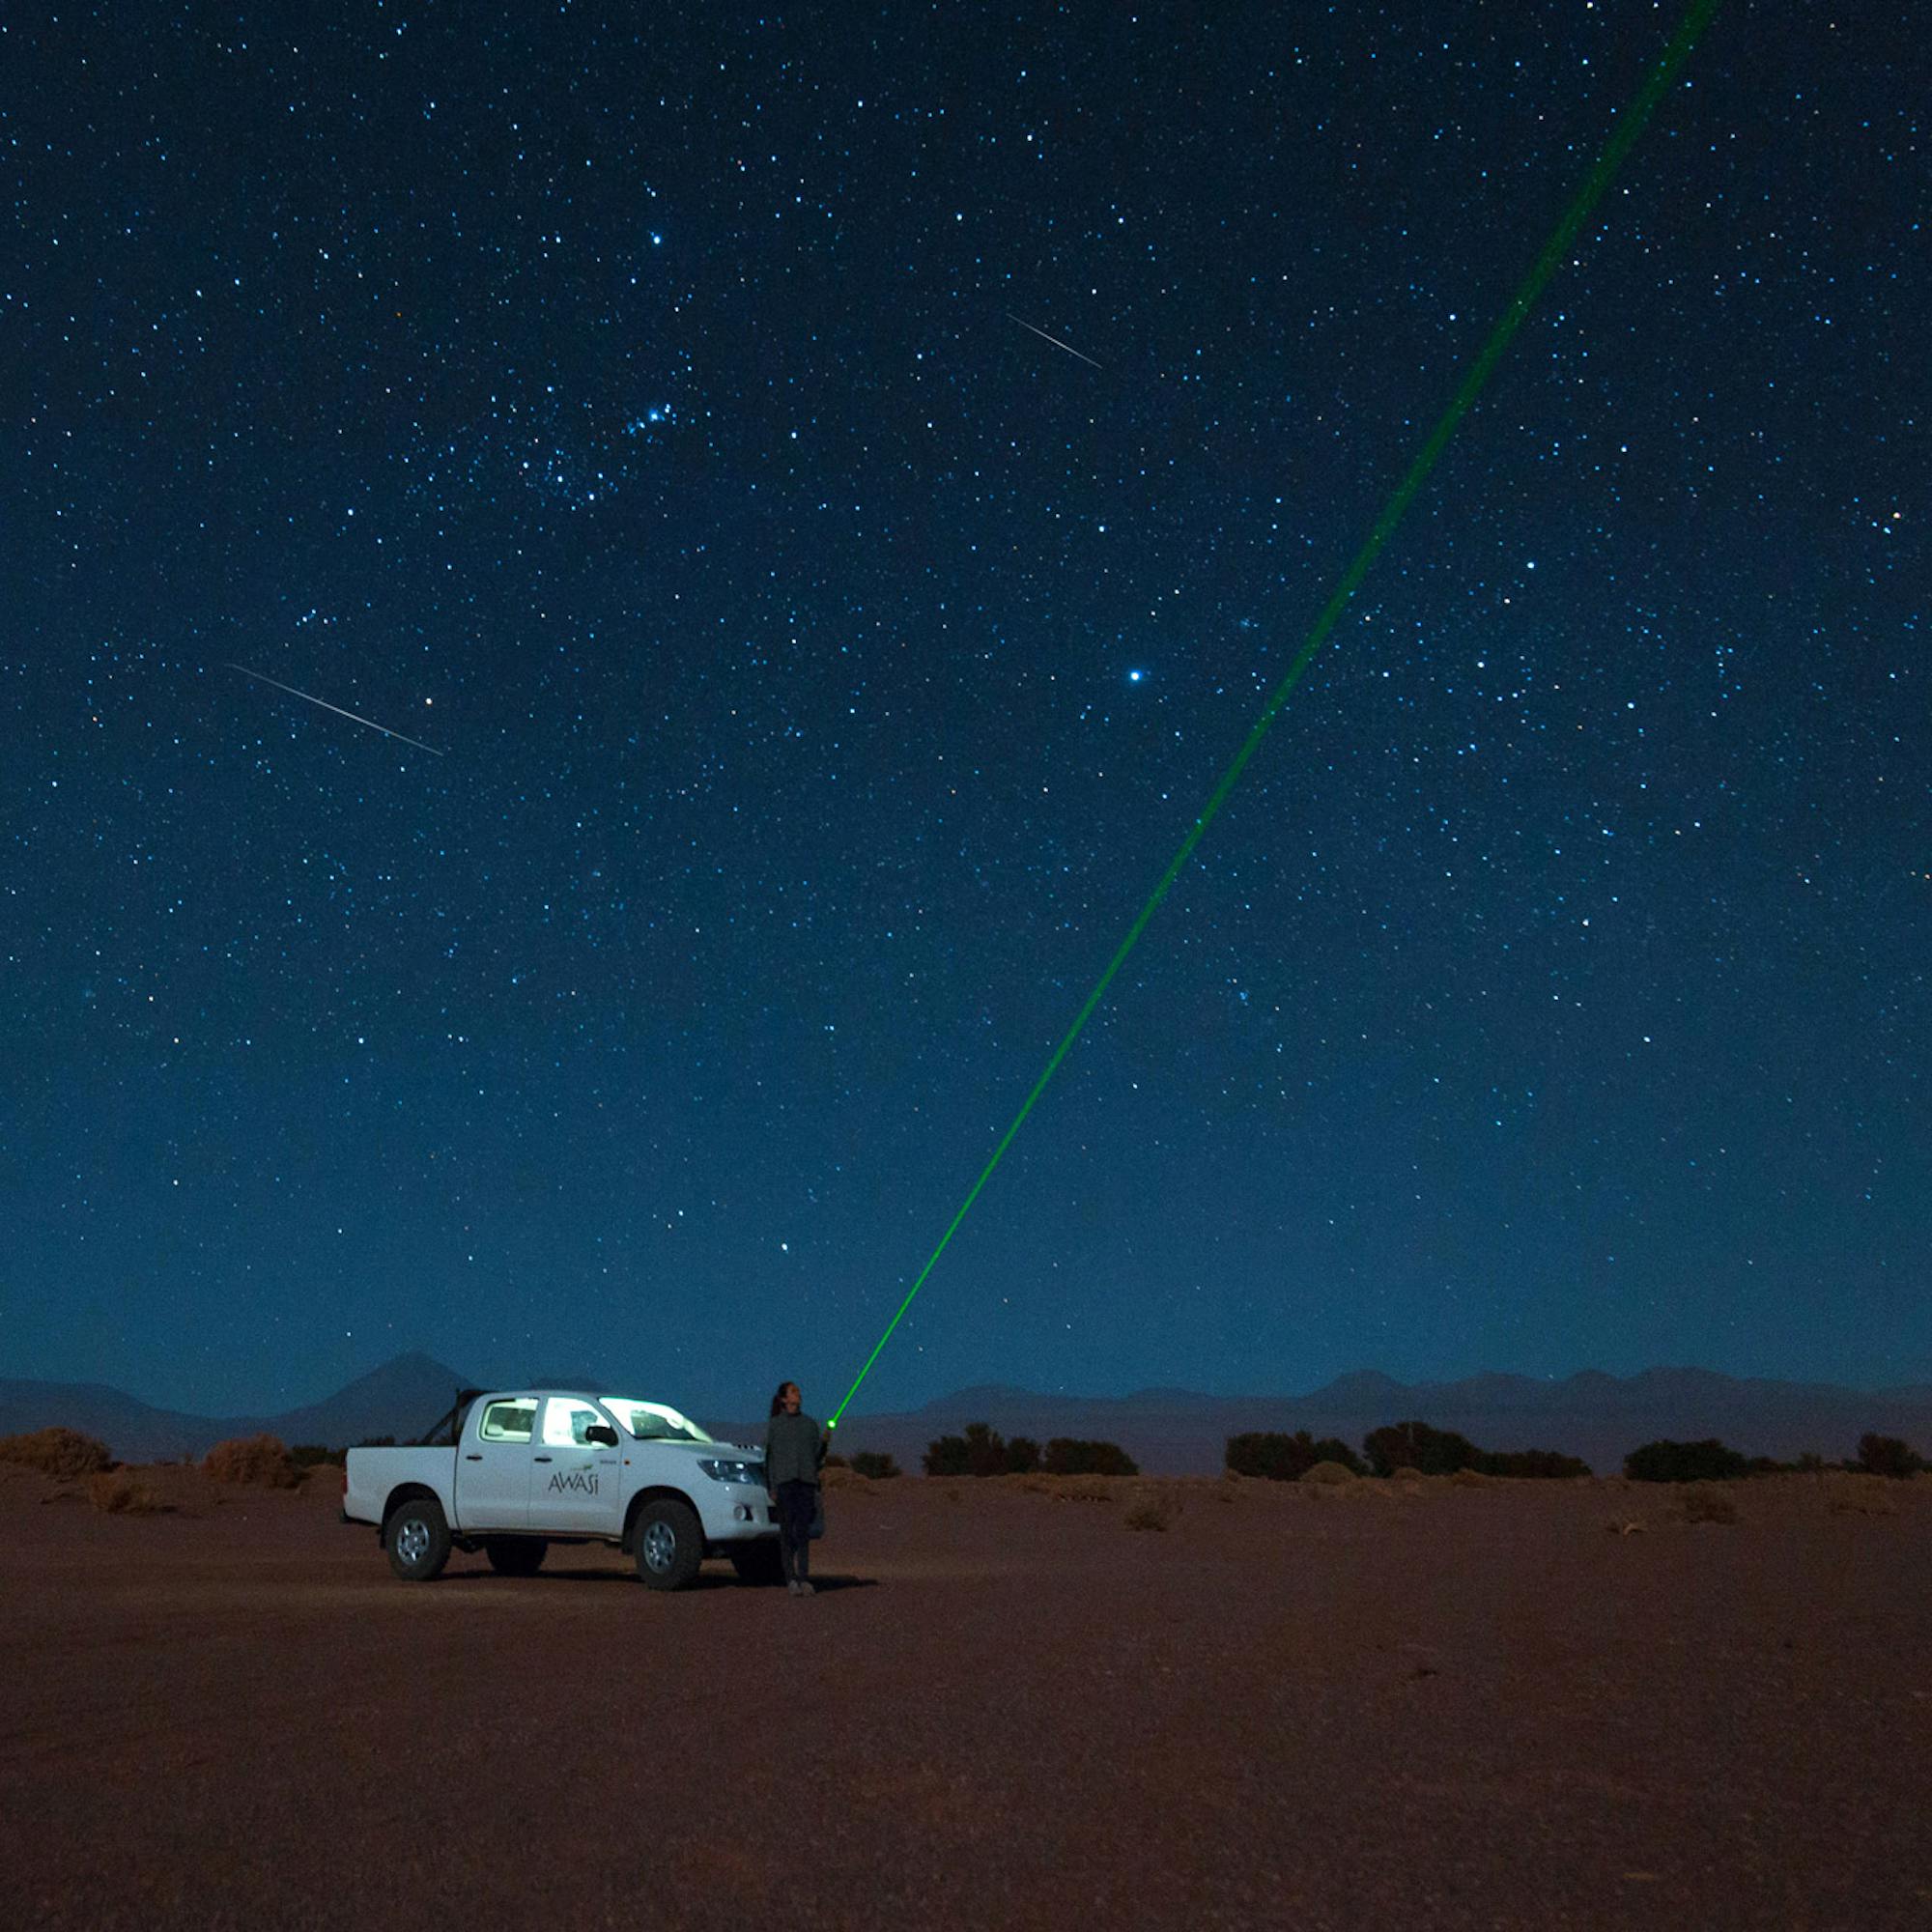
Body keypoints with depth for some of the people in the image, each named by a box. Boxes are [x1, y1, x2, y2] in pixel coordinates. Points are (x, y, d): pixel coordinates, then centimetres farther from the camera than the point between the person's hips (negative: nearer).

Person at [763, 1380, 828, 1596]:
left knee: (802, 1530, -6)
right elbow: (769, 1456, 5)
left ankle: (804, 1578, -8)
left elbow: (817, 1456, 14)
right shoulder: (774, 1424, 8)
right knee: (787, 1530, -3)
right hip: (783, 1481, -1)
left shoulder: (810, 1423, 14)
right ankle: (791, 1578, 3)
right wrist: (771, 1487, -2)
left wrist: (824, 1441, -6)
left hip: (806, 1481, 1)